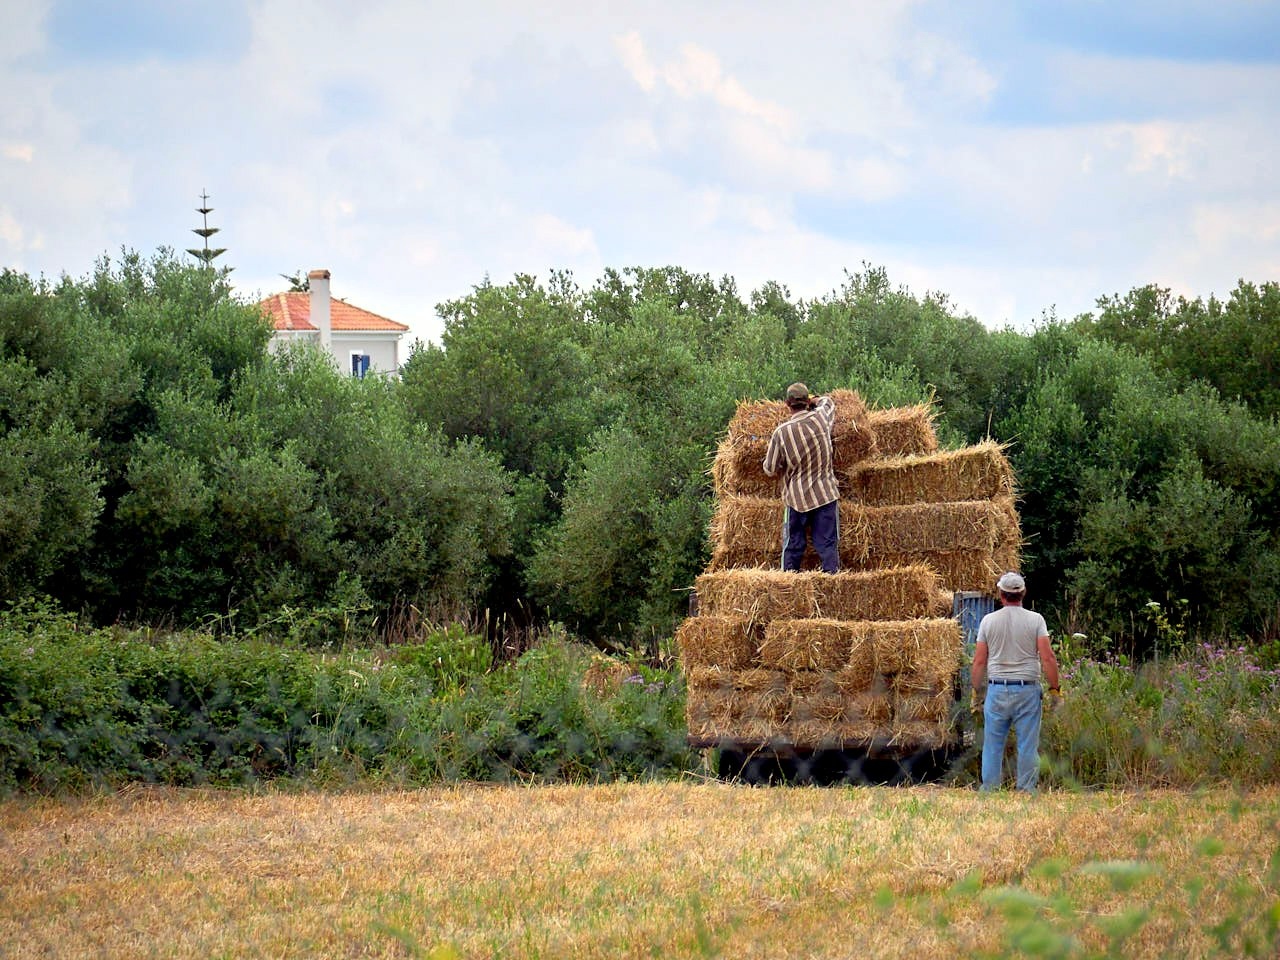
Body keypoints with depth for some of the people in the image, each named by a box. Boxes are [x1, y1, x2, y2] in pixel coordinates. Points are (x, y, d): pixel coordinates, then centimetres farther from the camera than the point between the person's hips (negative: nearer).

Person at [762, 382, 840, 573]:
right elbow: (828, 402, 21)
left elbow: (770, 470, 1)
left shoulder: (781, 432, -9)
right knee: (828, 543, 2)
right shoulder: (821, 418, -5)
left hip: (797, 498, -1)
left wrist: (768, 454, 19)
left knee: (793, 545, 9)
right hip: (826, 494, 1)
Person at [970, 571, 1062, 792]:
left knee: (993, 744, 6)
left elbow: (979, 662, 3)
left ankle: (989, 788, 6)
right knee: (1028, 745, 3)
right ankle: (1027, 789, 3)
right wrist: (1054, 689, 0)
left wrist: (975, 692, 13)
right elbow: (1048, 658, -7)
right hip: (1028, 690, -1)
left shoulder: (989, 620, 2)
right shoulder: (1035, 620, -2)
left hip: (997, 689, 1)